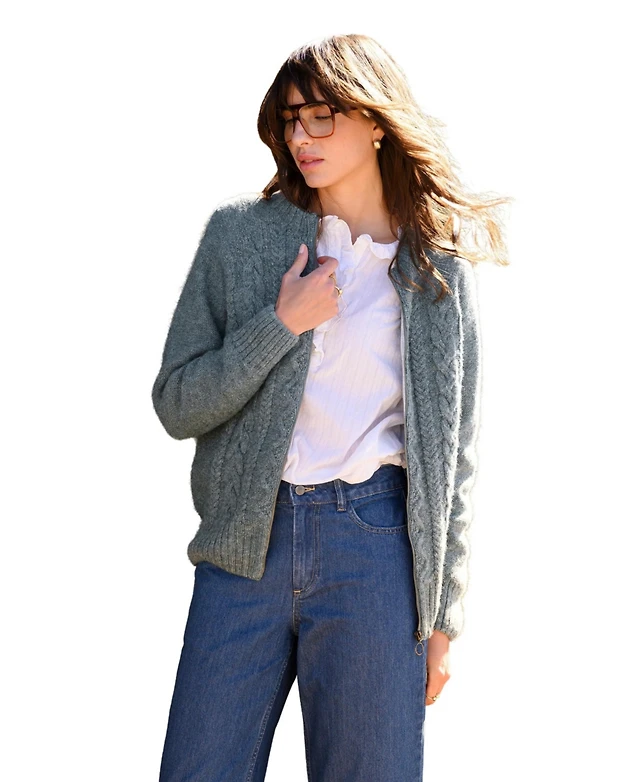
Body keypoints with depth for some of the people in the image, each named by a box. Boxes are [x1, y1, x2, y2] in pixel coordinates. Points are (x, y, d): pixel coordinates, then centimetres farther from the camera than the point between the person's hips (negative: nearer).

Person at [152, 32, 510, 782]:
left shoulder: (441, 265, 4)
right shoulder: (239, 232, 5)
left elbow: (453, 455, 6)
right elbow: (175, 405, 3)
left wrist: (442, 613, 3)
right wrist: (282, 324, -10)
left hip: (375, 549, -1)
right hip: (248, 543, 1)